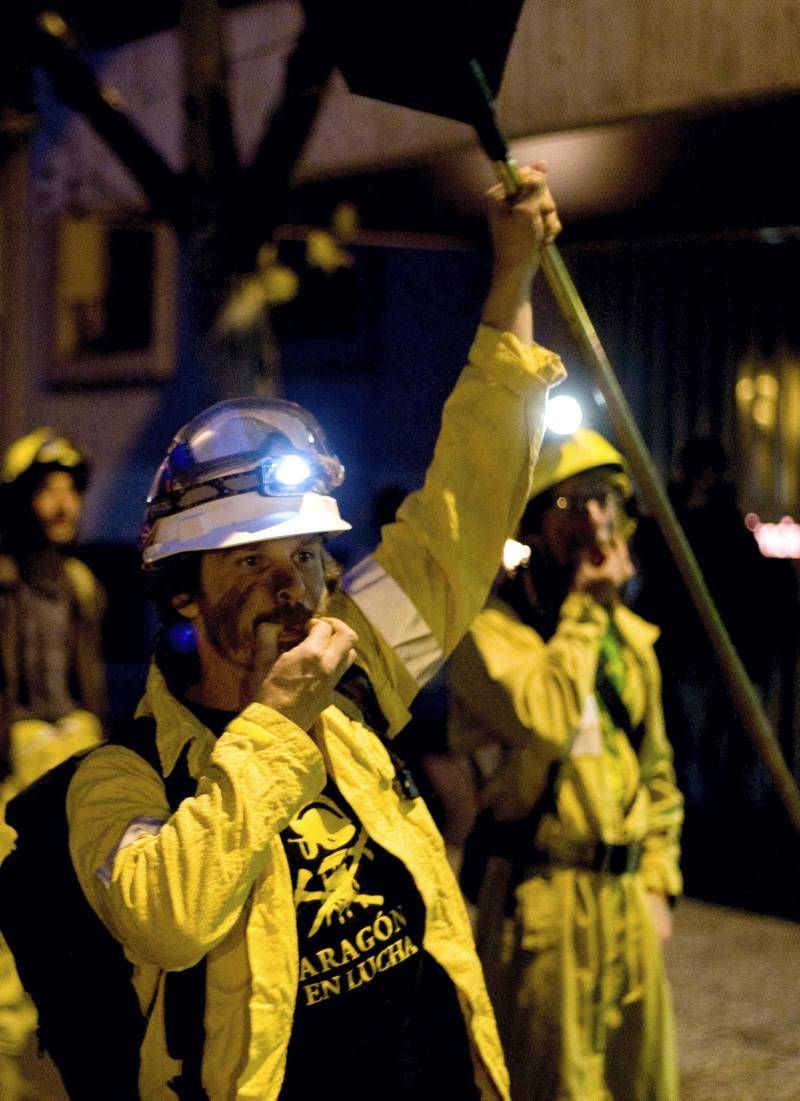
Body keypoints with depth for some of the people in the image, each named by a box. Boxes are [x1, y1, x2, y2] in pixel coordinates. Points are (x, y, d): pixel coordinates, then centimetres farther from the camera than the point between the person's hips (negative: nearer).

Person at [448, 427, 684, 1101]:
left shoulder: (630, 635, 13)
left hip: (626, 895, 7)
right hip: (542, 898, -7)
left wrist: (658, 881, 11)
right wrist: (585, 608, -16)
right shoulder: (491, 628, -10)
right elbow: (544, 721, -29)